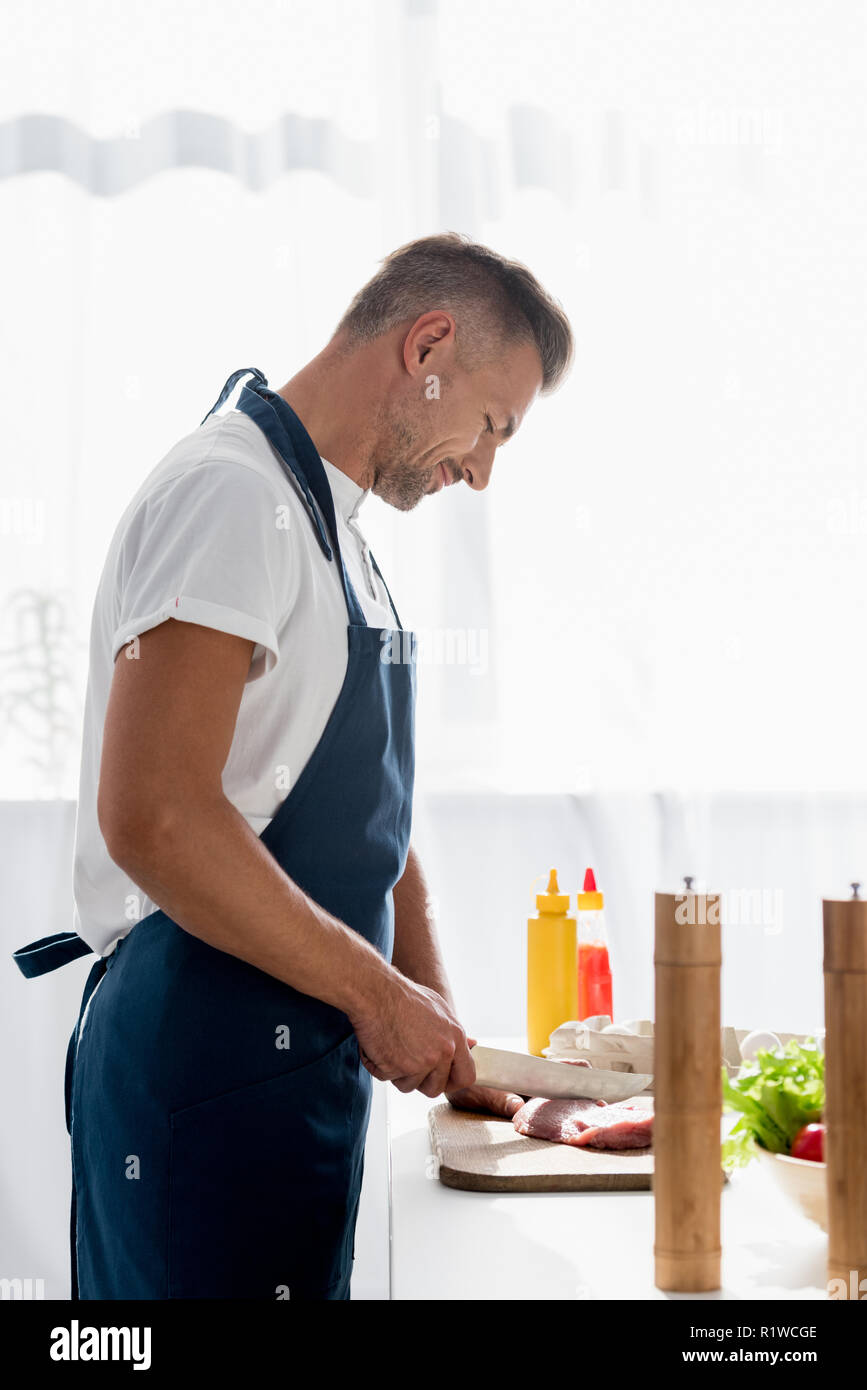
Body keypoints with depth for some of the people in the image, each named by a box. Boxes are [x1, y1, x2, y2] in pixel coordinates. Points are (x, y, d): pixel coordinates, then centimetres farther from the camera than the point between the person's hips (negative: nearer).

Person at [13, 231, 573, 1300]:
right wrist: (379, 992, -16)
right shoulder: (231, 496, -14)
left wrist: (436, 1029, 16)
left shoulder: (332, 526, 18)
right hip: (208, 1064, -10)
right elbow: (151, 818, -25)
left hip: (299, 1047, 10)